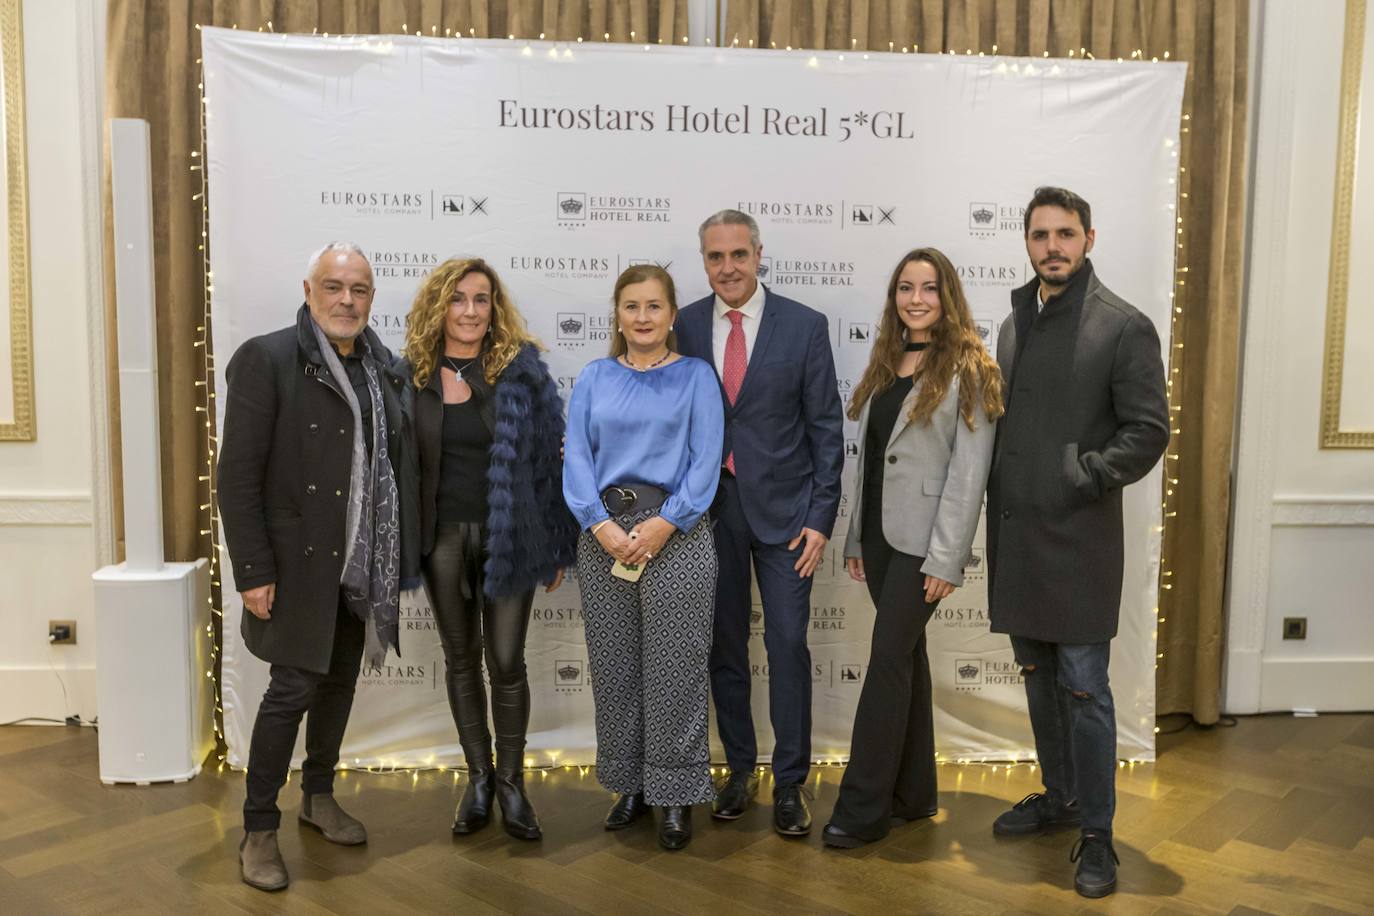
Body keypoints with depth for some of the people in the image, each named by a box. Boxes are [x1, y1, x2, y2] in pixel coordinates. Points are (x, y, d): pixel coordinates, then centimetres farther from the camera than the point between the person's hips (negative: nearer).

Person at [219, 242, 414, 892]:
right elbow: (237, 475, -13)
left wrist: (399, 556, 9)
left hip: (363, 566, 6)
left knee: (340, 682, 16)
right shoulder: (266, 359, -10)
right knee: (293, 689, -1)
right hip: (299, 564, -5)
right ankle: (259, 830, 16)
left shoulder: (382, 369, 7)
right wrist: (253, 571, -16)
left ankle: (318, 796, 35)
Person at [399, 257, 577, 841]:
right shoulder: (412, 375, 0)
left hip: (507, 535, -2)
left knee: (506, 662, 2)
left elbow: (549, 455, -3)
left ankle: (511, 782, 21)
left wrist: (556, 545, -3)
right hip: (443, 536, 2)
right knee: (461, 659, 13)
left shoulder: (522, 369, -6)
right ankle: (479, 777, 29)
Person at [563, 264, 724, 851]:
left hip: (675, 533, -3)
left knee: (675, 671, 0)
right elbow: (576, 456, 4)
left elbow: (707, 460, -4)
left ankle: (676, 795, 13)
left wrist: (664, 525, -14)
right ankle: (629, 785, 25)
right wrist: (601, 525, -11)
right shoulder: (594, 378, 11)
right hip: (603, 533, 3)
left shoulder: (695, 376, 4)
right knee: (613, 668, 10)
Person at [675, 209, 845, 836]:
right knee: (723, 645, 10)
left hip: (782, 508, -2)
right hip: (709, 508, 2)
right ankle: (740, 768, 26)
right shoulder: (683, 327, 2)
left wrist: (821, 518, -7)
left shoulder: (805, 326, -3)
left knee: (787, 645, -1)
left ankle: (789, 781, 14)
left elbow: (826, 427, -2)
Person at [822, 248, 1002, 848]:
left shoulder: (967, 369, -8)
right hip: (880, 534, 7)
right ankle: (914, 793, 25)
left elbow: (969, 471, -13)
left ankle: (862, 809, 4)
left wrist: (947, 559, -17)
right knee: (906, 657, 13)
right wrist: (856, 536, 11)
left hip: (922, 541, -7)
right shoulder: (884, 365, 13)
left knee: (889, 660, -6)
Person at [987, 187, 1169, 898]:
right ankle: (1058, 795, 35)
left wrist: (1082, 478, -16)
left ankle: (1095, 832, 15)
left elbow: (1148, 431, -9)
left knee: (1083, 687, 0)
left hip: (1078, 539, -6)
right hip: (1015, 536, 6)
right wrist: (997, 500, 7)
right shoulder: (1015, 322, 12)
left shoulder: (1123, 327, -7)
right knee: (1038, 676, 17)